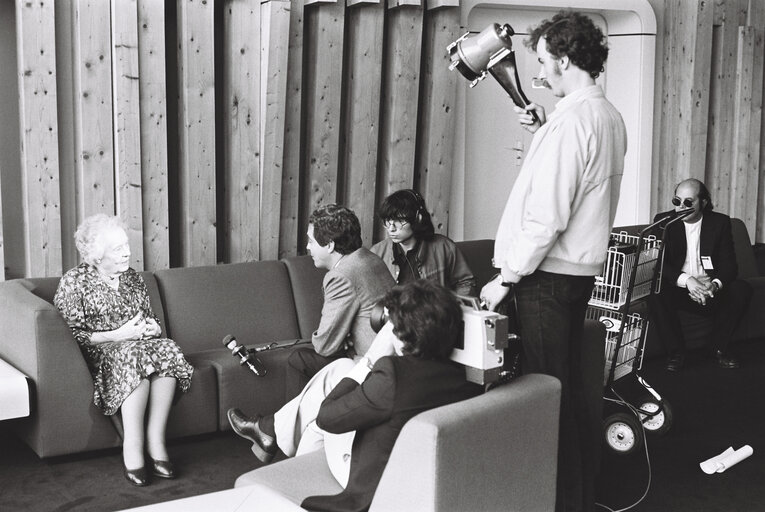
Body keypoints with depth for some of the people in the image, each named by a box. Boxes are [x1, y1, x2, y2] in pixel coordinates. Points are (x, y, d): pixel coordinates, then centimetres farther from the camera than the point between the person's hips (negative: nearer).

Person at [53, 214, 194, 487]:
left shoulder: (133, 278, 16)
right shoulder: (73, 282, -2)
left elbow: (152, 319, 23)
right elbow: (72, 335, -10)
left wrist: (152, 327, -2)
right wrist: (119, 335, -18)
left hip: (138, 344, 5)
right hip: (99, 353, -5)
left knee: (167, 349, -29)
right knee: (134, 355, -38)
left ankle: (156, 441, -32)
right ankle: (132, 447, -36)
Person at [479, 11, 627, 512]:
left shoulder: (571, 119, -19)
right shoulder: (610, 116, 10)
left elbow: (547, 216, -21)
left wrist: (505, 278, -14)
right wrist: (544, 130, 14)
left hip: (549, 274, -10)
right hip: (583, 269, 10)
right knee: (573, 384, 18)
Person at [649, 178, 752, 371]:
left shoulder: (720, 222, 2)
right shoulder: (663, 221, -3)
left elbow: (729, 263, -5)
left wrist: (715, 284, -28)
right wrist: (686, 280, -30)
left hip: (711, 291, 2)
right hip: (677, 289, -1)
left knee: (741, 289, -25)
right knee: (655, 293, -32)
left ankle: (719, 347, -5)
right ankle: (676, 351, -15)